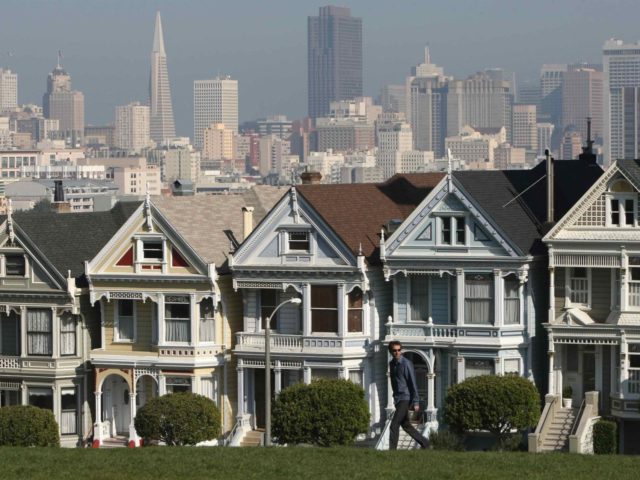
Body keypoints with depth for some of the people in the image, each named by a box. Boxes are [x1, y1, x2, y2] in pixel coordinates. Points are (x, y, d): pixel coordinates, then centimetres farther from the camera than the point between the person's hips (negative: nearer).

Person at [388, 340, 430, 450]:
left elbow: (413, 383, -14)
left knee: (394, 425, -13)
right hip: (398, 399, 8)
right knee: (406, 425, 15)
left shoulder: (406, 364, -14)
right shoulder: (392, 364, 10)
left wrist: (415, 402, -17)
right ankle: (424, 443, 28)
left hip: (405, 399, -8)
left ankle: (392, 450, -9)